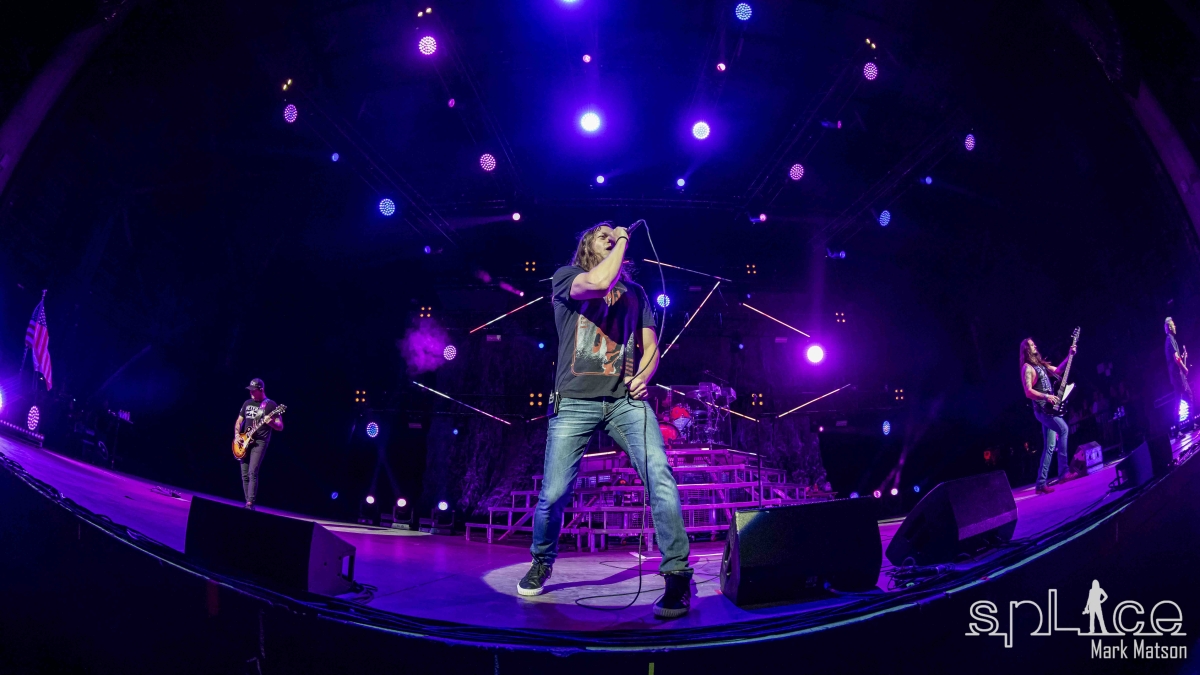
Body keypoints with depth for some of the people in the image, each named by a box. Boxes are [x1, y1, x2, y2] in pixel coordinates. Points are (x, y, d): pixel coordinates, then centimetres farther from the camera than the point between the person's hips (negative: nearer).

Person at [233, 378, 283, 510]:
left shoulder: (270, 404, -4)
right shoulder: (247, 403, 13)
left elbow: (280, 427, -5)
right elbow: (239, 421, 20)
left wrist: (269, 421, -25)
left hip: (259, 442, -6)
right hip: (245, 442, 6)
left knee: (252, 473, -18)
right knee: (245, 475, 5)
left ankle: (250, 504, -19)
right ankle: (247, 502, 12)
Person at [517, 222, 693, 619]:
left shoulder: (635, 293, 22)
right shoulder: (566, 276, 9)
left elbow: (651, 347, 20)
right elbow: (599, 283, -14)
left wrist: (643, 374, -2)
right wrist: (622, 241, 1)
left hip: (626, 400, 2)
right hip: (575, 401, -2)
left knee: (660, 476, -19)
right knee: (554, 494, -4)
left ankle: (678, 574, -13)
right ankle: (541, 562, 26)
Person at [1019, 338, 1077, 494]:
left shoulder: (1040, 364, 18)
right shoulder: (1027, 368, -8)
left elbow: (1057, 370, 28)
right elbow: (1028, 392, -17)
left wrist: (1070, 355, 18)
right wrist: (1046, 396, -28)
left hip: (1049, 408, 9)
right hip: (1042, 409, -9)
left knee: (1050, 446, 4)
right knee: (1063, 429, -24)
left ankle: (1041, 483, 4)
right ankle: (1063, 471, -20)